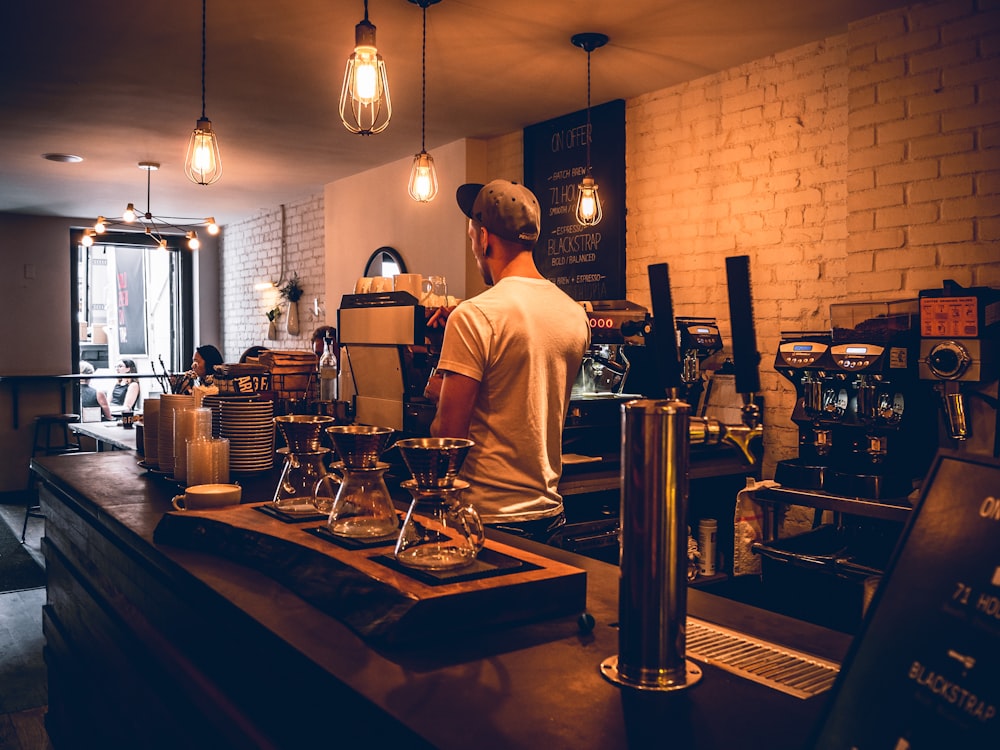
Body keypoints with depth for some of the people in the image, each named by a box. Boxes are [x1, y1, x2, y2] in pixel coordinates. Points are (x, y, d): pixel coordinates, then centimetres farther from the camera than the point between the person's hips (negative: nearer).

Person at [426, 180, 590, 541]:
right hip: (549, 510, 7)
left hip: (489, 515, -7)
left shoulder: (474, 316, -18)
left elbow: (449, 432, -18)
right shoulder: (576, 315, 4)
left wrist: (440, 392, 5)